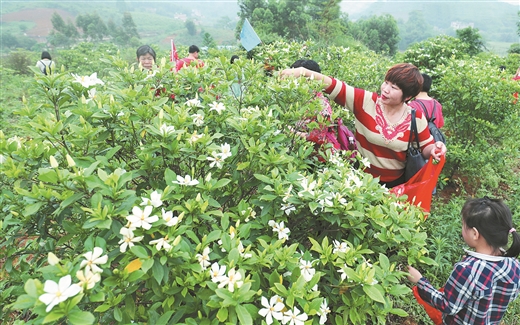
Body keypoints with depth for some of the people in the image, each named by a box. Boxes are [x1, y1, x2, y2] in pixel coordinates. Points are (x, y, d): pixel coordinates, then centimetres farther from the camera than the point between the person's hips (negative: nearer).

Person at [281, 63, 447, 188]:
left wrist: (434, 149, -24)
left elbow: (426, 147, 0)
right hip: (362, 178, -1)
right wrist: (304, 72, -36)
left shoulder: (416, 118, -11)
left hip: (395, 183, 1)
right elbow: (333, 86, -24)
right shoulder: (366, 101, -16)